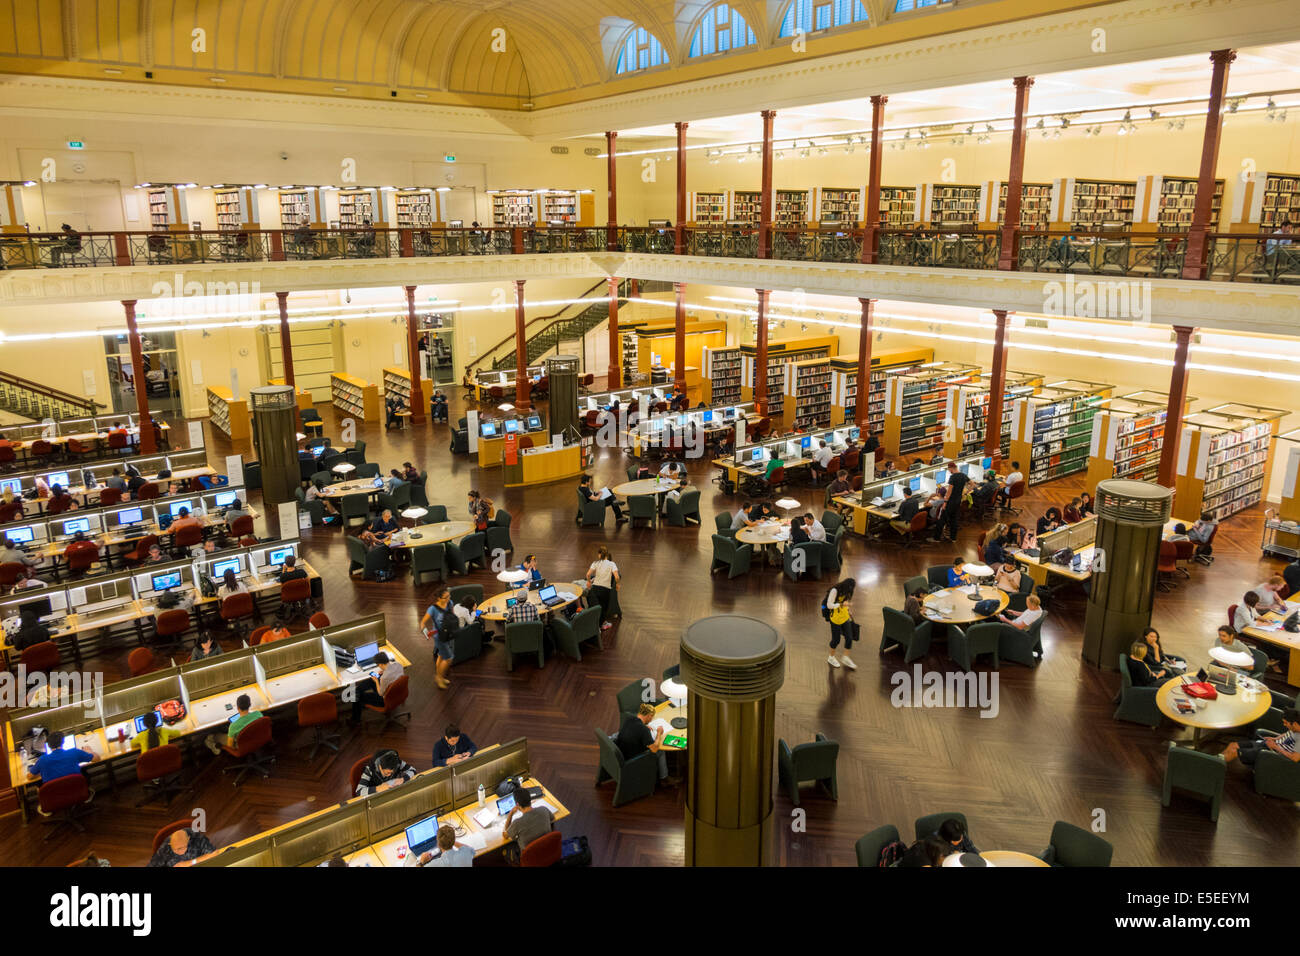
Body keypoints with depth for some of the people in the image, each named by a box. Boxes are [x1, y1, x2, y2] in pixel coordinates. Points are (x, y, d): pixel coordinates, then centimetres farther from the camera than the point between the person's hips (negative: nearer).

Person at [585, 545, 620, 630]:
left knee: (601, 607, 27)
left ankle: (603, 623, 41)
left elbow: (588, 574, -10)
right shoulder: (612, 564, -5)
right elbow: (616, 577, -17)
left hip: (595, 588, 3)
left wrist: (589, 581, 9)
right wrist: (617, 584, 2)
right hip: (605, 589, -2)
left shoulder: (596, 563, 0)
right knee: (604, 607, 19)